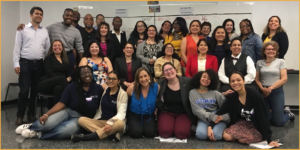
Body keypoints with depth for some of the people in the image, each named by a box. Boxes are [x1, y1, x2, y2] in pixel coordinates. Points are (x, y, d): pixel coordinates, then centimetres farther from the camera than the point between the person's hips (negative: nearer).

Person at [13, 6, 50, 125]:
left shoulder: (45, 31, 10)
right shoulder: (23, 29, 2)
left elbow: (48, 49, 10)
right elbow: (17, 48, -1)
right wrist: (16, 64, -8)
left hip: (39, 64, 3)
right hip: (25, 63, -3)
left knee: (35, 90, 8)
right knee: (24, 91, -4)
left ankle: (31, 114, 21)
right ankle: (20, 116, 9)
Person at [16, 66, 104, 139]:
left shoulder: (98, 89, -3)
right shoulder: (72, 87, -5)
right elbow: (61, 104, -8)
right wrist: (46, 114, -19)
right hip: (68, 111, 1)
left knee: (64, 131, -32)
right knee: (47, 123, -25)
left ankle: (39, 134, -8)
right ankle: (31, 128, 10)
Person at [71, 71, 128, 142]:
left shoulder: (123, 94, -4)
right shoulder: (104, 90, 10)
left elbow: (121, 113, -14)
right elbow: (100, 108, 11)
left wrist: (110, 123, -31)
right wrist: (94, 122, -3)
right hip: (101, 122, 5)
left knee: (120, 123, -40)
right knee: (81, 120, -19)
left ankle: (85, 137, -43)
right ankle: (111, 134, -36)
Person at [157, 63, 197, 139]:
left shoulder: (187, 82, -6)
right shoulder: (160, 84, -2)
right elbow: (157, 101, 6)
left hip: (183, 113, -1)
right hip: (167, 113, 1)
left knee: (182, 133, -27)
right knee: (165, 132, -26)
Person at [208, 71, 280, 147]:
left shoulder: (254, 94, -24)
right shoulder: (231, 97, -9)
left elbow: (262, 117, -24)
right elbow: (220, 112, -7)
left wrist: (269, 140, -25)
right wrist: (210, 126, -23)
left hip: (257, 126, -3)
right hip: (242, 123, 4)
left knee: (243, 139, -29)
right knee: (226, 136, -21)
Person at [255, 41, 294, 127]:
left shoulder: (281, 62, 2)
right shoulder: (259, 63, 8)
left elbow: (284, 79, -5)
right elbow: (257, 79, 6)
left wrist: (270, 88, -13)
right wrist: (262, 88, -12)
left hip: (277, 91, -2)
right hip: (263, 92, 2)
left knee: (278, 122, -2)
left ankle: (287, 113, 31)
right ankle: (273, 112, 37)